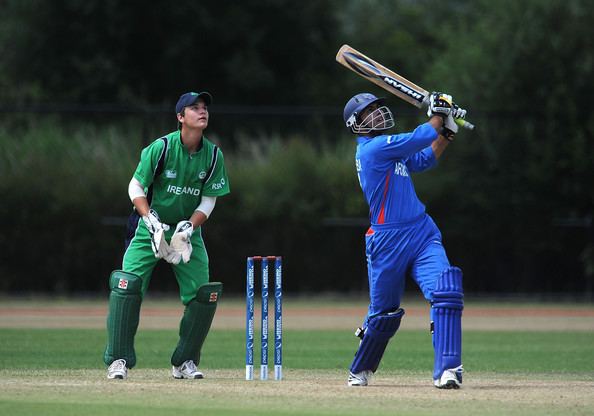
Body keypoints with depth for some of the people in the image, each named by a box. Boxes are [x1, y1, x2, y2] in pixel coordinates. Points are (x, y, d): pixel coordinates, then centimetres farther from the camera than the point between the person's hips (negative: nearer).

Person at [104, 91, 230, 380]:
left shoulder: (213, 155, -6)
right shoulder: (161, 147, -16)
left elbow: (209, 201, -2)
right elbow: (136, 187, -10)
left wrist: (188, 228, -17)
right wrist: (151, 221, -23)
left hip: (188, 229, 3)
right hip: (152, 224, -3)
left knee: (204, 294, -7)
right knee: (128, 284, -19)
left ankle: (185, 361, 9)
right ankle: (118, 360, -11)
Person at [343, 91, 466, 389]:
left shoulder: (389, 148, 16)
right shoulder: (373, 148, -11)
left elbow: (425, 159, 27)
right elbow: (421, 138, -15)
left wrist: (448, 130, 16)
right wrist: (438, 114, 1)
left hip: (423, 235, 7)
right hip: (388, 239, -7)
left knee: (446, 292, -15)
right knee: (383, 312, 7)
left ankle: (447, 369, -20)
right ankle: (361, 370, 32)